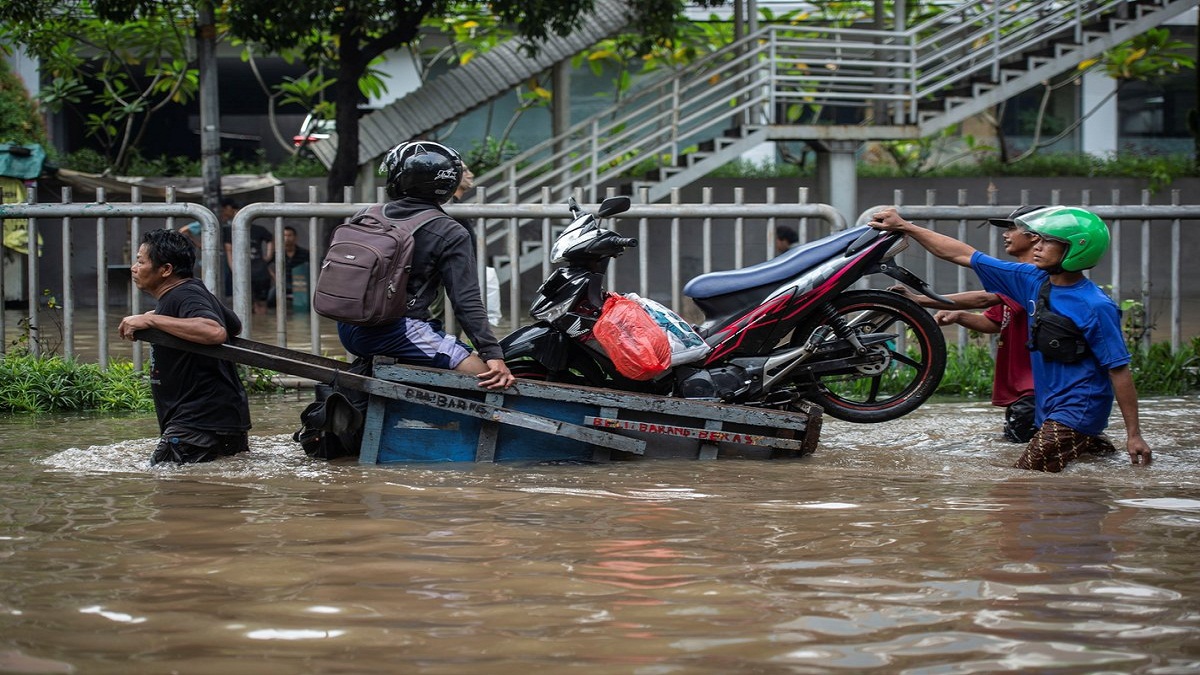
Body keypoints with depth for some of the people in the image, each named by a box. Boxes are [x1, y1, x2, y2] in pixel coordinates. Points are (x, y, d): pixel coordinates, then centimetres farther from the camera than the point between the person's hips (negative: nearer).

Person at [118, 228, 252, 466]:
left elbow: (215, 331, -36)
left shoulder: (185, 297, -15)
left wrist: (152, 320, -30)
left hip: (199, 424, -11)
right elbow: (235, 326, 33)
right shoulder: (194, 291, 17)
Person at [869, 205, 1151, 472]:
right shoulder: (1032, 280, 1)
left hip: (1078, 411, -8)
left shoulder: (1096, 307, -19)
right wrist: (903, 227, 4)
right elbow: (963, 255, 5)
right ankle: (1093, 445, 23)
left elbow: (1119, 369, -16)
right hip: (1047, 409, 8)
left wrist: (1134, 435, -16)